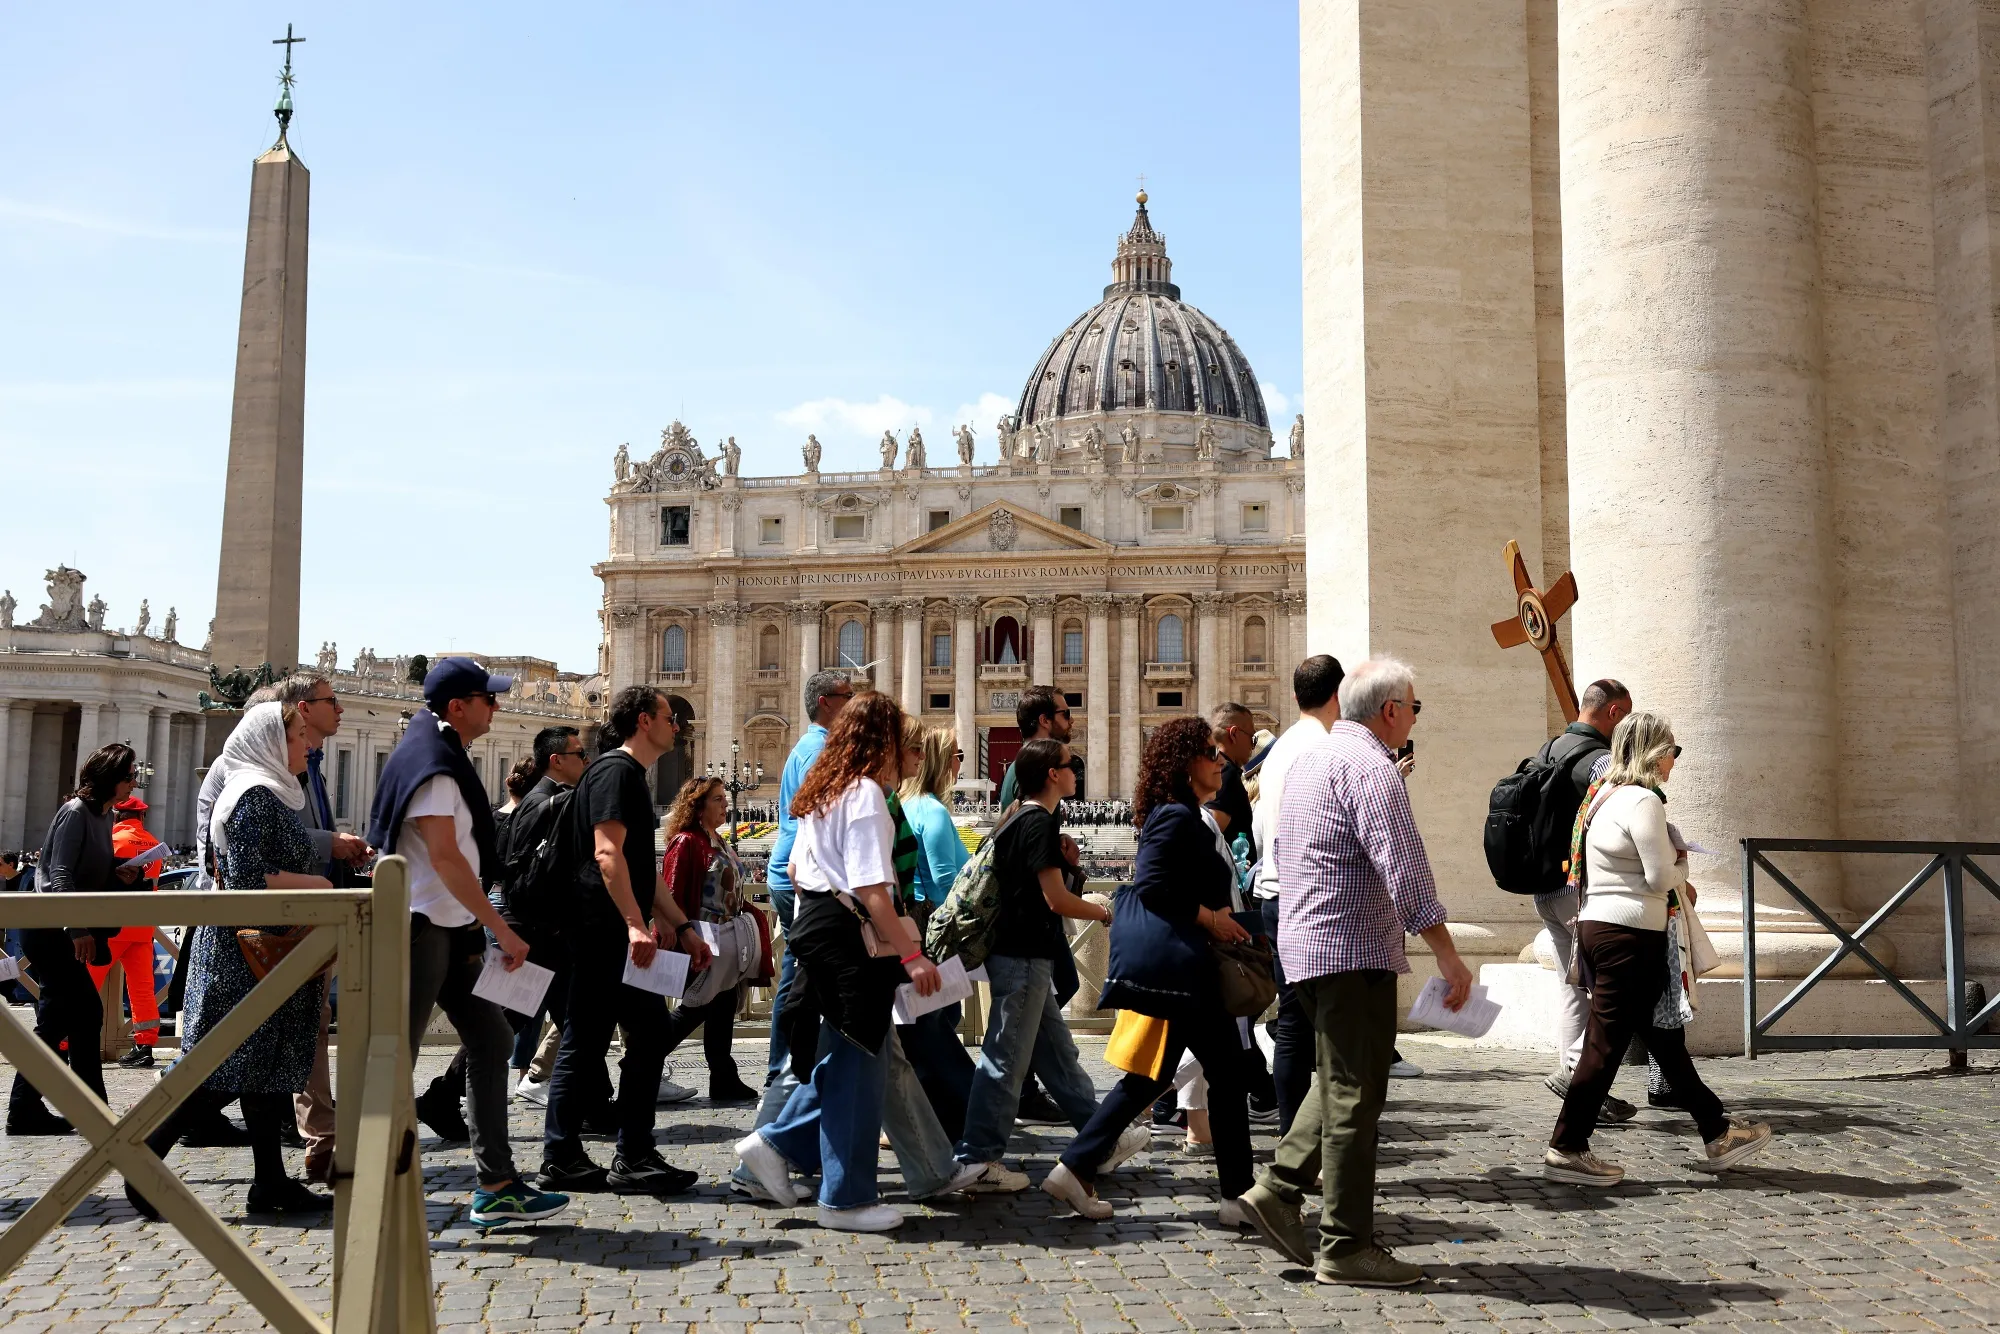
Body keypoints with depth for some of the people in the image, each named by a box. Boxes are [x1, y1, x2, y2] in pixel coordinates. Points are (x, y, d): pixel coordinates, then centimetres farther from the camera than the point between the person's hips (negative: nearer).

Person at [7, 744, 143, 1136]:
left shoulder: (104, 815, 12)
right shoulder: (75, 812, -15)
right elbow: (61, 875, -20)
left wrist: (119, 876, 0)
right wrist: (79, 930, -24)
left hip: (60, 931, 9)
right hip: (50, 929, -9)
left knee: (56, 1020, 9)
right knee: (86, 1013, -6)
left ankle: (26, 1109, 15)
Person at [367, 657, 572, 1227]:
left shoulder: (445, 755, 15)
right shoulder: (430, 764, -16)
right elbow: (444, 858, -23)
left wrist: (480, 926, 19)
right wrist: (502, 928, -21)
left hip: (454, 929, 10)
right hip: (421, 927, -10)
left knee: (491, 1040, 9)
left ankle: (497, 1184, 13)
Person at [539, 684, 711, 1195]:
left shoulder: (632, 775, 22)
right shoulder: (615, 770, -10)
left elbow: (644, 868, 24)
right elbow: (607, 854, -22)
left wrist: (682, 926, 21)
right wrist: (636, 924, -28)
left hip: (612, 935, 10)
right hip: (605, 929, -10)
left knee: (584, 1043, 11)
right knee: (649, 1035, -6)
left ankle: (561, 1158, 16)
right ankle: (633, 1160, 1)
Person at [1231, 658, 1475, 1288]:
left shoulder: (1309, 758, 16)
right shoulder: (1370, 767, -15)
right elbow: (1404, 869, -22)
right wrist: (1447, 956, -19)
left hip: (1305, 944, 10)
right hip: (1354, 950, -10)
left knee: (1339, 1081, 20)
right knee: (1355, 1095, -3)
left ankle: (1279, 1187, 17)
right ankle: (1345, 1247, 3)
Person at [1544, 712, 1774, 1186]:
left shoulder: (1605, 795, 14)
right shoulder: (1643, 800, -15)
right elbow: (1660, 877, -17)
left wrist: (1677, 885, 10)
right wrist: (1681, 865, 4)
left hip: (1600, 928, 10)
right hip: (1630, 936, -10)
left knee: (1664, 1035, 17)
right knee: (1606, 1043, -4)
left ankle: (1717, 1133, 29)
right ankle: (1566, 1150, 1)